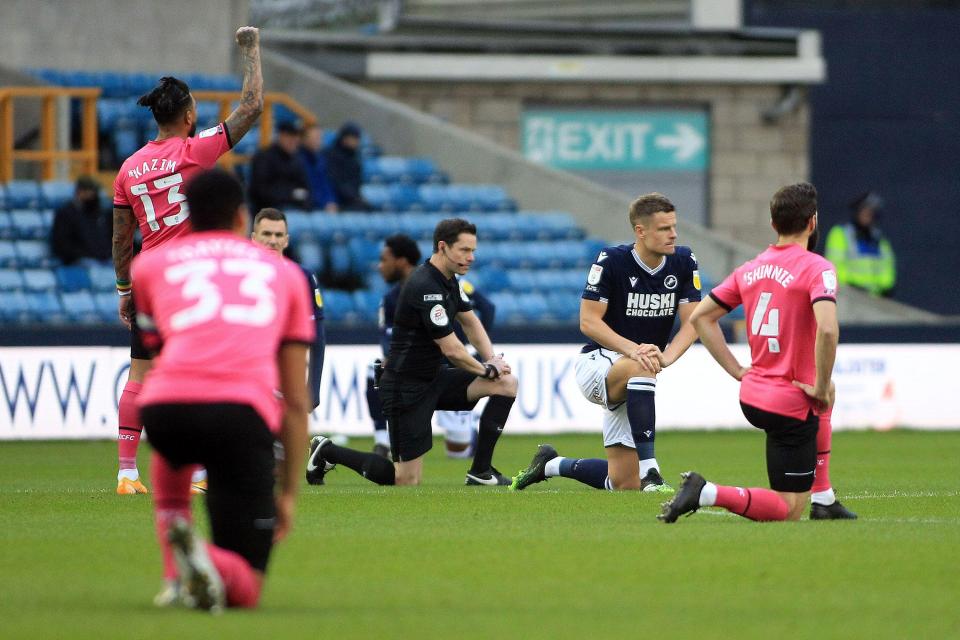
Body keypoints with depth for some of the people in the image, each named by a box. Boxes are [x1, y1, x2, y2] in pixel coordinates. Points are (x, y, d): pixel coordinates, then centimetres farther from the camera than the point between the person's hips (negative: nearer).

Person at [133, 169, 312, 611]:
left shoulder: (150, 263, 27)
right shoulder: (284, 272, 29)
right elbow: (296, 401, 27)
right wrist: (289, 492, 32)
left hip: (167, 406, 1)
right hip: (245, 410, -1)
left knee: (172, 453, 41)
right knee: (244, 588, 11)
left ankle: (175, 575, 19)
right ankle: (211, 564, -25)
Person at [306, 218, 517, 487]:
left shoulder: (448, 279, 5)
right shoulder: (425, 288, -25)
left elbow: (470, 322, 19)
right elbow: (452, 350, -23)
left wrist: (492, 361, 2)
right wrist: (488, 369, -6)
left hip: (434, 379, 9)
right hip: (407, 387, -9)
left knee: (507, 384, -3)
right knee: (408, 481, -6)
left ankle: (481, 470, 2)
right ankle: (327, 452, 12)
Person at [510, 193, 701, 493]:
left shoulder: (683, 262, -4)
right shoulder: (612, 261, -16)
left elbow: (692, 322, -6)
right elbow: (588, 321, -17)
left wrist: (667, 356, -27)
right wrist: (633, 349, -32)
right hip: (598, 362, -5)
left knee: (623, 484, -1)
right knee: (641, 367, -42)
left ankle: (551, 464, 28)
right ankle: (648, 473, -41)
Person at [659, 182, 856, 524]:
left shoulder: (750, 269, 7)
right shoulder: (817, 268, -14)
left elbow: (701, 317, 12)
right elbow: (828, 329, -30)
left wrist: (737, 371, 11)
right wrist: (822, 387, -17)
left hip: (751, 394, 8)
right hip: (791, 404, -8)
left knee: (820, 415, 38)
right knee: (787, 511, -2)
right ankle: (708, 493, -21)